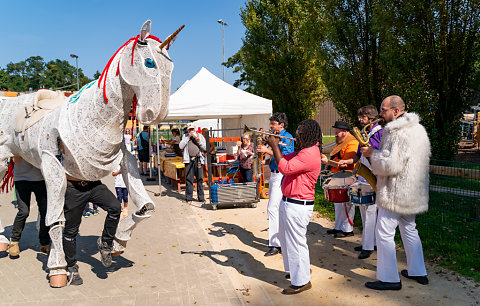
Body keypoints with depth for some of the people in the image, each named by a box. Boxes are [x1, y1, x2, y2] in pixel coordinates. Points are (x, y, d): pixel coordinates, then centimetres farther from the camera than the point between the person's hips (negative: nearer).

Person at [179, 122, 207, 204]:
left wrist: (198, 141, -5)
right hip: (189, 160, 0)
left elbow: (205, 148, 8)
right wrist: (188, 137, -3)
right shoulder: (185, 136, 14)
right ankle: (188, 198, 6)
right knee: (189, 179, -1)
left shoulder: (200, 136, 13)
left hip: (198, 159, 0)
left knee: (200, 179, 0)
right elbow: (181, 146, 1)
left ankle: (201, 197, 6)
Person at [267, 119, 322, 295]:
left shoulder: (310, 153, -21)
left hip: (298, 205, -11)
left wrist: (275, 146, -17)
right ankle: (296, 270, 43)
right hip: (288, 202, 11)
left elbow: (285, 168, -27)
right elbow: (284, 160, 20)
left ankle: (301, 282, 13)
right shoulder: (303, 151, 13)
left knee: (296, 242, -1)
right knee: (285, 237, 24)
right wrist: (274, 145, 6)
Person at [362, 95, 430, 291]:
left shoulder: (398, 133, -21)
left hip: (395, 193, -10)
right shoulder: (418, 129, 12)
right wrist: (376, 153, 12)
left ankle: (390, 279, 6)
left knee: (384, 233, -2)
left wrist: (373, 153, -10)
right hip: (412, 193, 10)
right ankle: (418, 272, 31)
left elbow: (391, 165, -26)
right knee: (409, 229, 20)